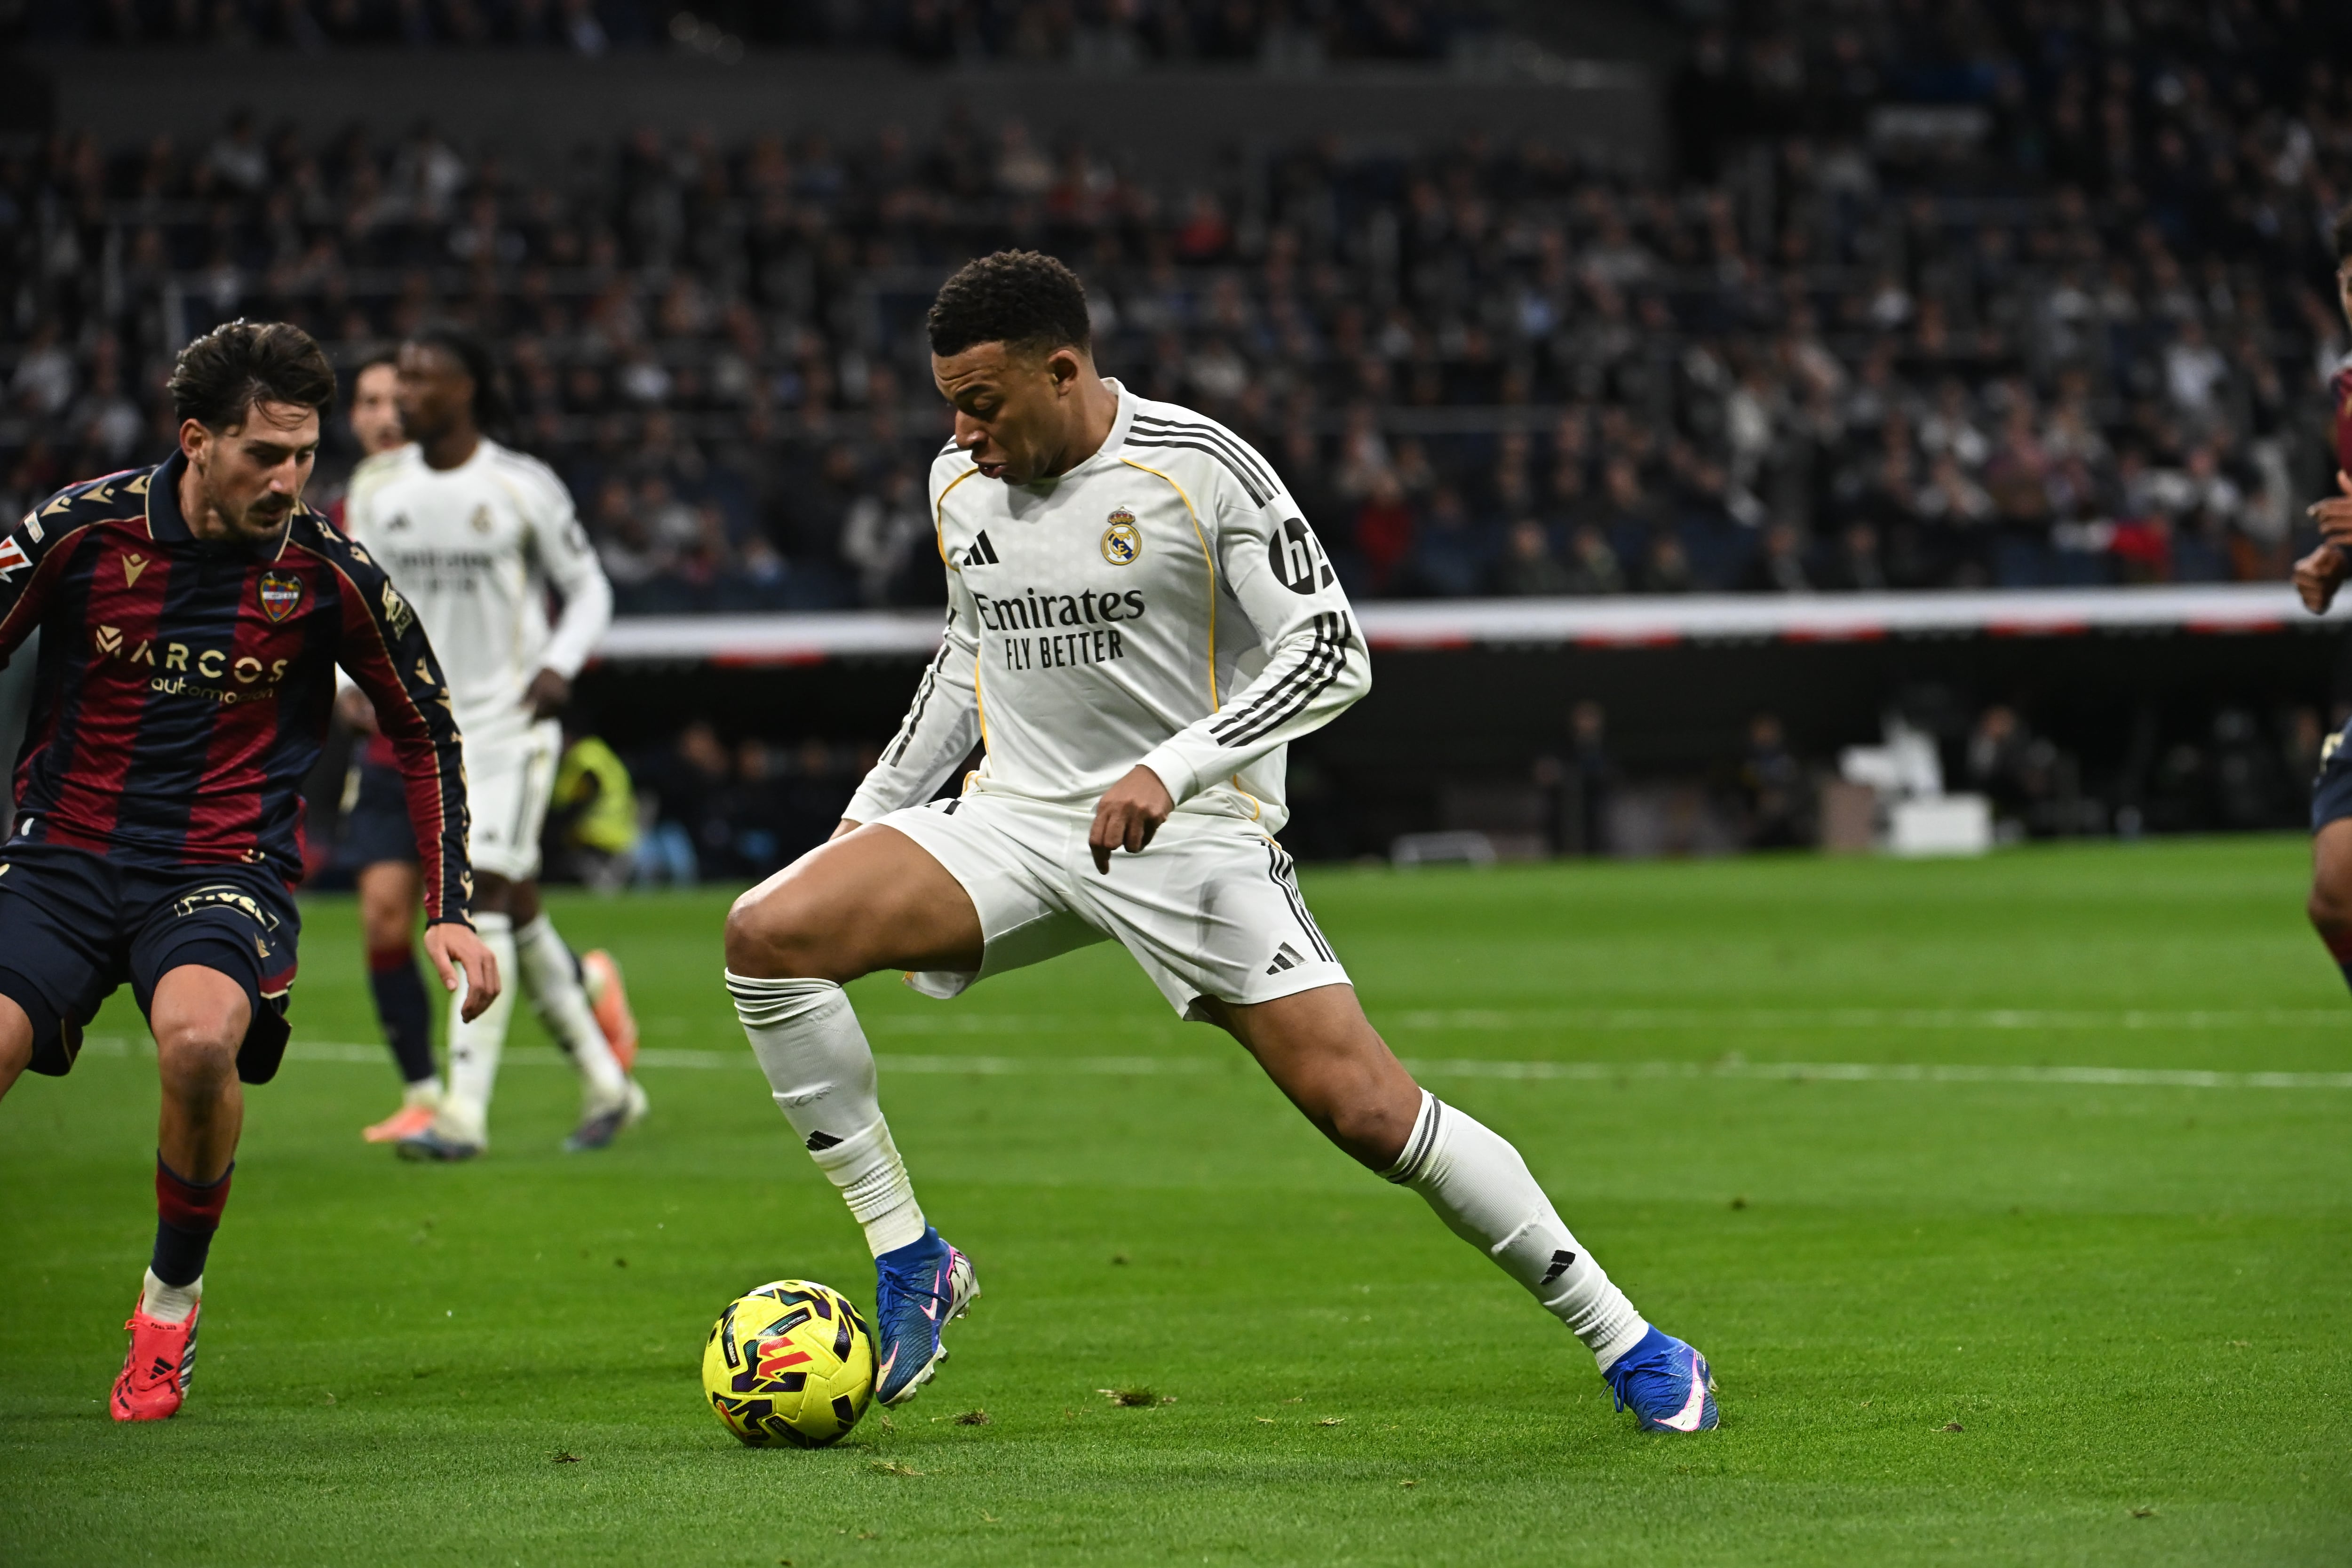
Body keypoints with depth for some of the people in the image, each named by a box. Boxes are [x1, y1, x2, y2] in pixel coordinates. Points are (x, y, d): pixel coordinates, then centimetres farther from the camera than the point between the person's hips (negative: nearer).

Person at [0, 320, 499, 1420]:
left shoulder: (327, 573, -4)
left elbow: (427, 735, 10)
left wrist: (448, 912, 7)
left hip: (224, 873, -1)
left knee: (200, 1039, -34)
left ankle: (172, 1300, -7)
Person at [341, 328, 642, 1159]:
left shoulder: (522, 486, -7)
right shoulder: (377, 488, 5)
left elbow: (588, 588, 3)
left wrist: (559, 665, -13)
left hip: (512, 719, -5)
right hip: (426, 722, 5)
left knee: (486, 896, -15)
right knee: (517, 909, 8)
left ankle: (466, 1108, -17)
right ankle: (607, 1084, 22)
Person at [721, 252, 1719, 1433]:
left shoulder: (1202, 470, -13)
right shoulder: (960, 484, 5)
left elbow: (1333, 654, -15)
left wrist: (1172, 768, -25)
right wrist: (875, 804, 17)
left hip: (1194, 836, -5)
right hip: (1014, 819, 5)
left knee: (1367, 1109, -14)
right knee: (767, 935, -17)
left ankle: (1626, 1343, 2)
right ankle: (909, 1265, -7)